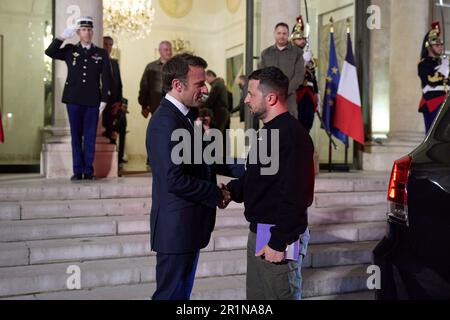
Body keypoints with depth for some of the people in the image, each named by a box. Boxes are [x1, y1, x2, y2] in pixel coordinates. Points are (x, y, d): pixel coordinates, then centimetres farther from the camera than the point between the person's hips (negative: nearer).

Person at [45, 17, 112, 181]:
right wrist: (63, 37, -10)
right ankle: (78, 170, 12)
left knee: (90, 136, 3)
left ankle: (89, 171, 11)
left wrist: (105, 99, -4)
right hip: (74, 100, 1)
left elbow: (106, 78, 3)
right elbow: (49, 52, -3)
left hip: (92, 101, -1)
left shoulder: (102, 53, 6)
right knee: (76, 136, 5)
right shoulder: (70, 50, 8)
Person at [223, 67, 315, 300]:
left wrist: (279, 242, -23)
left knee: (280, 294, 5)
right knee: (256, 295, 20)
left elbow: (293, 195, -25)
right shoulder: (269, 131, 13)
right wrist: (231, 190, 3)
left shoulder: (291, 134, -20)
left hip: (278, 238, -10)